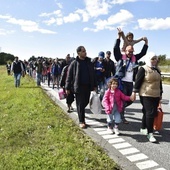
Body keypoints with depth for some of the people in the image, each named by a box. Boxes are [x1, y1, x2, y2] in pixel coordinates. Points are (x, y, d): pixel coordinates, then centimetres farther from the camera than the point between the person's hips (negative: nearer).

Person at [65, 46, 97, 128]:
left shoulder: (89, 62, 8)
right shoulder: (74, 63, -5)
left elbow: (92, 74, 14)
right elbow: (69, 76, -3)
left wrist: (94, 85, 12)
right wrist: (67, 88, -5)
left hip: (88, 86, 4)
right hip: (78, 87, -4)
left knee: (86, 102, 13)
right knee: (80, 104, 1)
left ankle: (81, 113, 42)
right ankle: (81, 121, 11)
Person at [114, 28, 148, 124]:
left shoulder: (134, 58, 14)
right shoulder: (120, 57, 0)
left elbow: (143, 53, 17)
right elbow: (116, 49, -10)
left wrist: (146, 42, 7)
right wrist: (119, 37, -15)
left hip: (130, 83, 6)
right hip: (122, 82, -5)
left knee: (129, 100, 11)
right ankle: (121, 116, 11)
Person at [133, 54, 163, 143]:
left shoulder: (157, 69, 13)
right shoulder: (143, 69, -9)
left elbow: (159, 82, 20)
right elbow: (137, 81, -10)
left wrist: (160, 93, 21)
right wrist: (134, 92, -13)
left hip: (156, 95, 7)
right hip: (146, 95, -7)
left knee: (151, 113, 12)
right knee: (150, 113, -8)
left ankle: (143, 128, 29)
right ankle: (150, 133, 1)